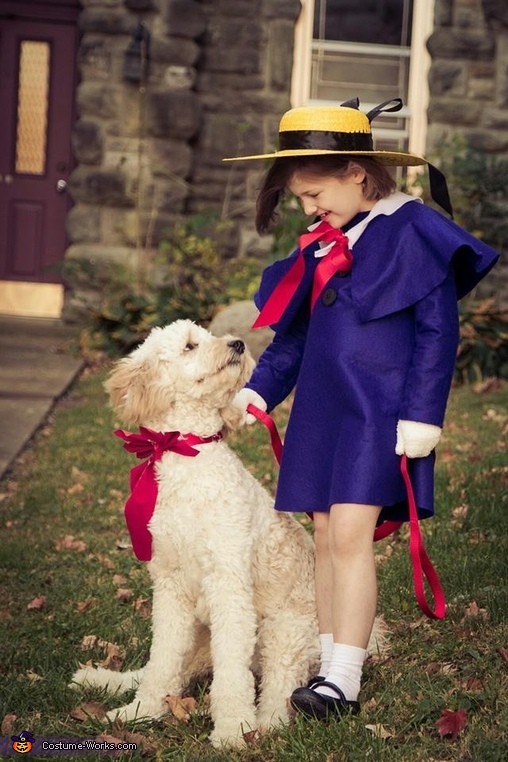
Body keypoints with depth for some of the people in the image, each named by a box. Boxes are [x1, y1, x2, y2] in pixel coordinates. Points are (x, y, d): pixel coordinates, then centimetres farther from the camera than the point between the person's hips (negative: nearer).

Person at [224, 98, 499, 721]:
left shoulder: (413, 232, -8)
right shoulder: (324, 243, 14)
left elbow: (437, 331, -10)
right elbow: (295, 332, 21)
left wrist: (421, 416, -14)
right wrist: (257, 390, 9)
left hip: (380, 410, -7)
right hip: (323, 407, 7)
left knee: (351, 533, -13)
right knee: (325, 538, 7)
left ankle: (344, 681, -10)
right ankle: (327, 665, 14)